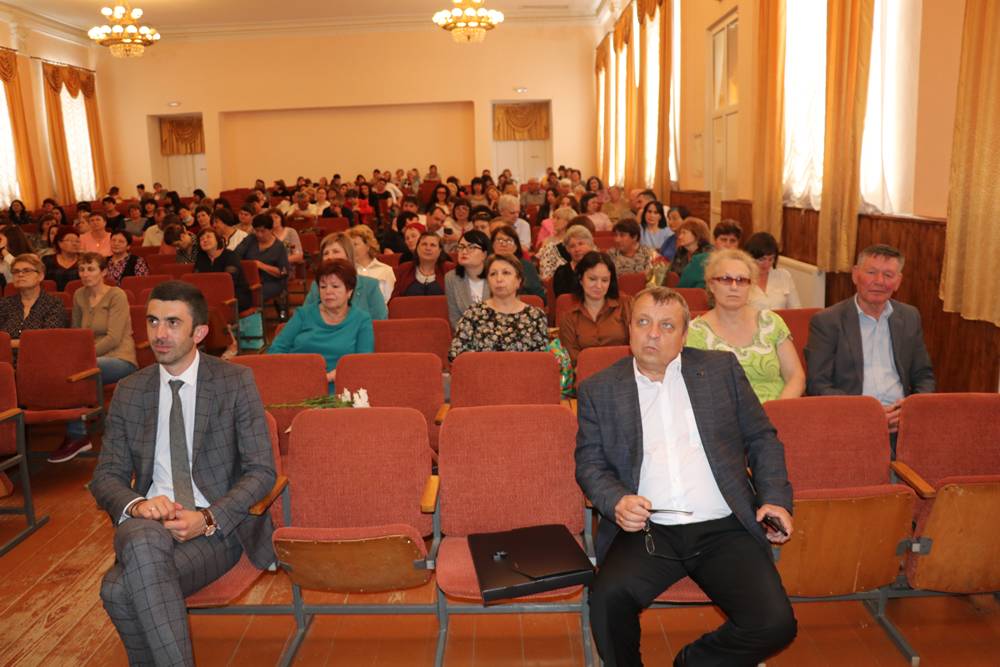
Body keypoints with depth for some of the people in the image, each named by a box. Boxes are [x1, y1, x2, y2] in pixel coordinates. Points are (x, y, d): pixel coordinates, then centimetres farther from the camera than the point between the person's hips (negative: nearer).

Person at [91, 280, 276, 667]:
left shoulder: (236, 382, 0)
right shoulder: (129, 392, 10)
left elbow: (261, 472, -3)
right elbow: (106, 476, 10)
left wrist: (208, 518, -18)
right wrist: (136, 505, -13)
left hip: (217, 527, -3)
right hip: (148, 522, 3)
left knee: (122, 590, -29)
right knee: (144, 541, -33)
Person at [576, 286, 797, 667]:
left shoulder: (721, 369, 11)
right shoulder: (599, 390, 8)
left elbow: (761, 438, 14)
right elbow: (589, 463, 6)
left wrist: (776, 498, 0)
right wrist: (616, 501, -14)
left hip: (724, 529, 2)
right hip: (647, 532, -1)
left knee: (775, 624, -18)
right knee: (608, 597, -28)